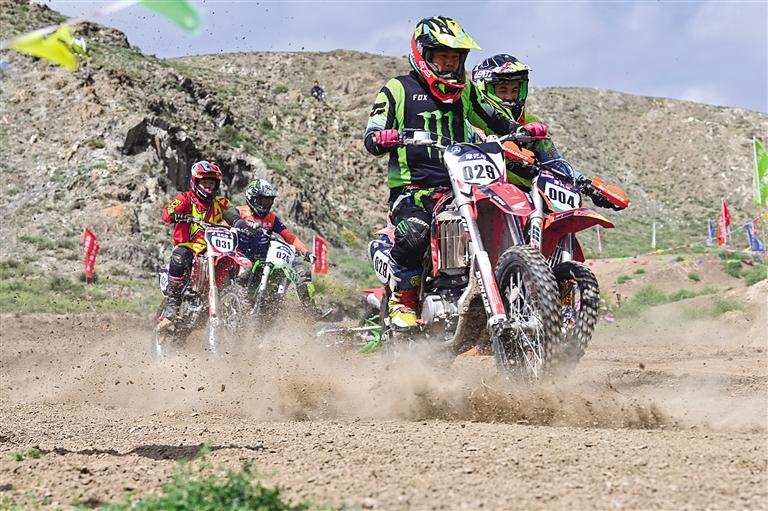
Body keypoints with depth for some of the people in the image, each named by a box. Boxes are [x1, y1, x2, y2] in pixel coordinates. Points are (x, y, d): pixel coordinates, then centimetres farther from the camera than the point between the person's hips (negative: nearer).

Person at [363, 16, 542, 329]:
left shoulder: (464, 91, 21)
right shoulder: (398, 90, 6)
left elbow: (492, 120, 32)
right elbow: (371, 137, -1)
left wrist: (521, 131, 12)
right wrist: (383, 138, -26)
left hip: (458, 186, 5)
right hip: (412, 187, -5)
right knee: (413, 233, -33)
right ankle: (402, 302, -15)